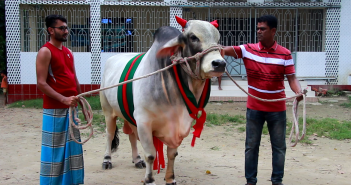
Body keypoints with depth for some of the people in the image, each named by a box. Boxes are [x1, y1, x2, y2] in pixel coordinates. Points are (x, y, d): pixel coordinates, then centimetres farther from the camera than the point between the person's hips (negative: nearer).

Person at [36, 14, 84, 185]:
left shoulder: (68, 52, 14)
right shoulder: (45, 52, -9)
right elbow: (41, 83, -16)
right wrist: (63, 99, -24)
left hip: (71, 108, 8)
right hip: (54, 110, -8)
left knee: (73, 147, 13)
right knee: (54, 149, -2)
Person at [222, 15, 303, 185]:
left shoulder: (285, 54, -5)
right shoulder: (247, 50, -5)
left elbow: (291, 78, -6)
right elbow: (223, 50, -16)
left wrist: (298, 91, -26)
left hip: (277, 109, 0)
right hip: (254, 108, 0)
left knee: (279, 146, 11)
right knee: (251, 145, 8)